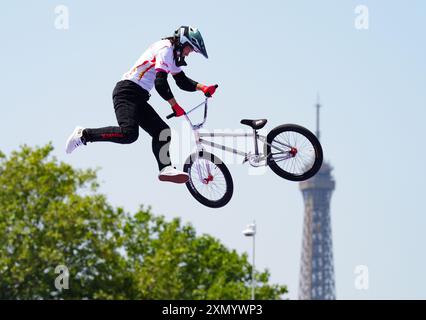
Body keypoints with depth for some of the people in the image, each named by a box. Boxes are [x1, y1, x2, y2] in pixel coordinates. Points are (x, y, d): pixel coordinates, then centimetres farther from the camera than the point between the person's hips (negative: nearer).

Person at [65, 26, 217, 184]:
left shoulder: (172, 55, 22)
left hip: (139, 99, 11)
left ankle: (166, 168, -9)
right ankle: (83, 135, -16)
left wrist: (202, 87, 14)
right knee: (129, 133, -27)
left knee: (162, 131, 1)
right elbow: (160, 83, -19)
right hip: (127, 92, -11)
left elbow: (183, 81, 30)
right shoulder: (165, 49, -11)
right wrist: (175, 106, -13)